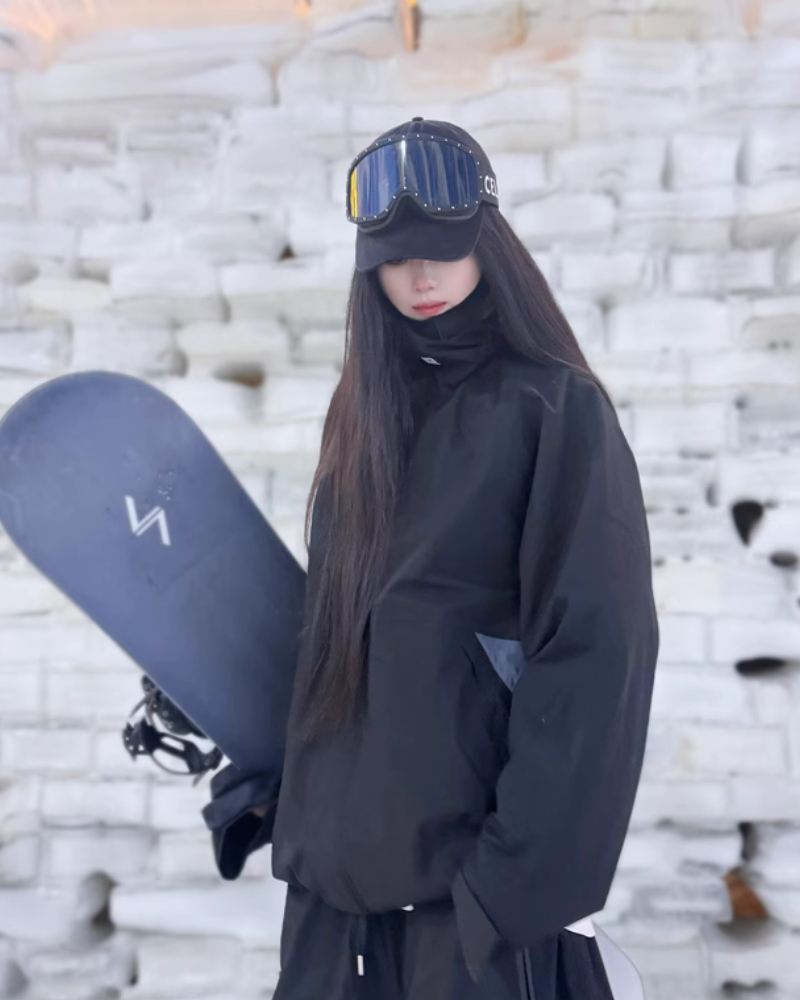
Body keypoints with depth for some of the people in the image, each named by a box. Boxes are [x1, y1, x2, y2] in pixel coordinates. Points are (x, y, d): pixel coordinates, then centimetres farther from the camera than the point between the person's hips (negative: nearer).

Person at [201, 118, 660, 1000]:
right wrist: (269, 781, 5)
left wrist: (529, 874, -16)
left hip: (467, 861, -5)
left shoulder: (556, 410, -10)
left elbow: (592, 654, -15)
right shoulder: (364, 415, 8)